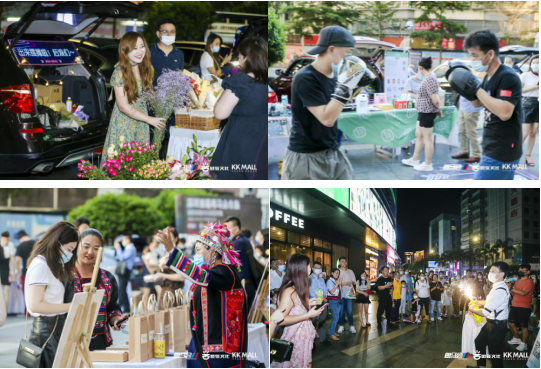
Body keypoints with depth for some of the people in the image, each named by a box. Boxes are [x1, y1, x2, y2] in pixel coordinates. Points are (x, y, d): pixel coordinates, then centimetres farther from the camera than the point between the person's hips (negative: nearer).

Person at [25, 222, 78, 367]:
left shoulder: (56, 266, 16)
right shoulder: (40, 265, -13)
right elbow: (35, 305, -19)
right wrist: (70, 307, -18)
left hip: (58, 328, 9)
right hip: (46, 329, -9)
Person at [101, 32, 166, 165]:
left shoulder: (147, 69, -2)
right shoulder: (120, 73, -19)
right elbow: (124, 106, -19)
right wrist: (149, 119, -19)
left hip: (141, 123, 5)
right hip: (124, 123, -5)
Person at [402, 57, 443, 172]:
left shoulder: (429, 79, -22)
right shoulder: (430, 77, 9)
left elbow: (435, 99, -24)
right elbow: (435, 98, 16)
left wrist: (439, 110, -9)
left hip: (427, 112, -10)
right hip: (423, 111, 10)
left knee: (427, 138, 0)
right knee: (418, 135, 19)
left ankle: (428, 164, 8)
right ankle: (415, 160, 31)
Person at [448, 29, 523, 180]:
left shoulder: (508, 77, -20)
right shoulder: (489, 77, 10)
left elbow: (504, 112, -32)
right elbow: (478, 103, 25)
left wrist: (476, 88, -27)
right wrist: (465, 88, 6)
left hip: (501, 153, -10)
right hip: (493, 150, 10)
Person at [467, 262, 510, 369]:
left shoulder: (500, 290, -28)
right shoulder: (499, 286, 5)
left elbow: (485, 312, -25)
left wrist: (472, 309, -7)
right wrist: (478, 303, 8)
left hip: (497, 326, -11)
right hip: (492, 323, 11)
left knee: (495, 354, 2)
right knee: (479, 342, 26)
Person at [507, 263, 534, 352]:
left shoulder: (529, 282, -12)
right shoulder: (517, 281, 15)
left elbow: (523, 293, -24)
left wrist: (511, 289, -21)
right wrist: (510, 289, -5)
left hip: (524, 307, -8)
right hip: (514, 306, 8)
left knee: (523, 326, -3)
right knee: (511, 323, 14)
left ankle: (524, 344, 5)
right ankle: (516, 339, 33)